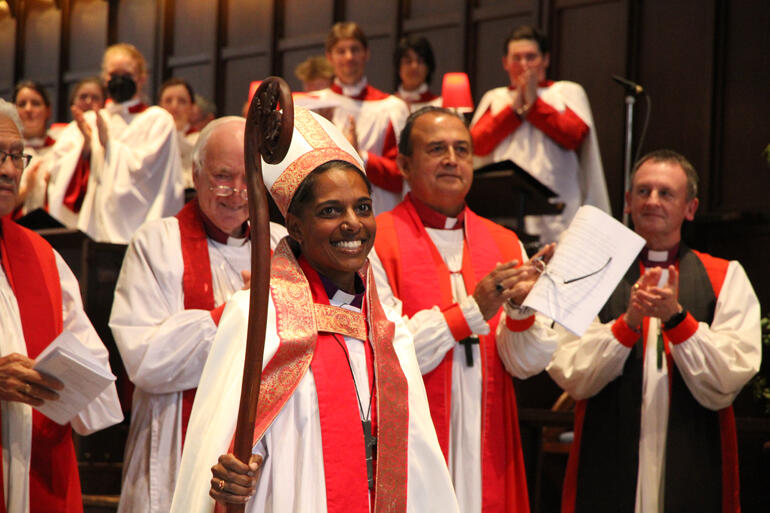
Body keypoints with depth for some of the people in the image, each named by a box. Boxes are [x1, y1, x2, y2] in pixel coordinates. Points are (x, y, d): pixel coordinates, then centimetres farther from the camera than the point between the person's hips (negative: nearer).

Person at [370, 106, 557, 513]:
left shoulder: (505, 245, 10)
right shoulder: (375, 242, -4)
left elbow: (525, 364, 4)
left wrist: (521, 308, -15)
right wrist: (471, 311, -17)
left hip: (486, 449, 4)